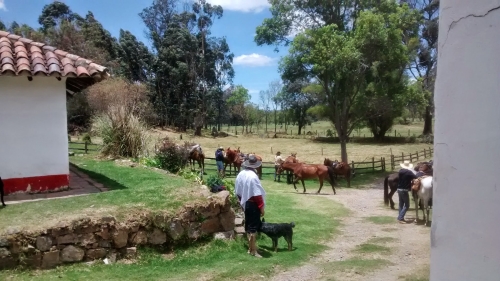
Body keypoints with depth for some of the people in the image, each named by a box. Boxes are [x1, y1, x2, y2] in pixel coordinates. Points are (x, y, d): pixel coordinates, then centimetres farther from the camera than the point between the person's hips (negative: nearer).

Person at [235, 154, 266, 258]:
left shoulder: (241, 174, 3)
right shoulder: (253, 176, -23)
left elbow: (238, 192, 10)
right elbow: (257, 194, -22)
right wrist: (261, 207, -15)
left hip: (245, 203, 8)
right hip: (253, 204, -8)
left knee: (248, 226, 18)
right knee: (253, 227, 0)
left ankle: (250, 248, 30)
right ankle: (253, 251, 7)